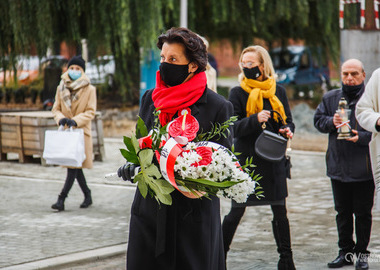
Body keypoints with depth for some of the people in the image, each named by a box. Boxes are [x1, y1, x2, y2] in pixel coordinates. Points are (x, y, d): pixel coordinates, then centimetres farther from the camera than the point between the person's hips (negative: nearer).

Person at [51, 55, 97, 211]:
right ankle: (87, 195, 27)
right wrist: (61, 119, -12)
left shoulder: (89, 89, -4)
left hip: (81, 131, -5)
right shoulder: (61, 87, 8)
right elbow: (56, 108, 10)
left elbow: (90, 112, -7)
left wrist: (75, 121, -20)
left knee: (74, 165, -11)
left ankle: (61, 199, -14)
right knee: (74, 166, 12)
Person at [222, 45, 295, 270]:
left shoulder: (278, 91, 6)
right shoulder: (238, 93, -1)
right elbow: (234, 128, -8)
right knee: (237, 210, 1)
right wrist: (255, 120, -25)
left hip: (273, 159, 3)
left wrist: (288, 131, -11)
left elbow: (288, 121, 12)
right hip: (246, 159, -3)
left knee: (280, 211, 7)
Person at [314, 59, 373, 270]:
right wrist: (331, 122, -9)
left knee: (363, 213, 5)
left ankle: (362, 253, 17)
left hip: (363, 169, -4)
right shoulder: (331, 98, 9)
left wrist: (361, 137, -24)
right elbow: (318, 120, 11)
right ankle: (346, 252, 24)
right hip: (338, 166, 4)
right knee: (342, 212, 13)